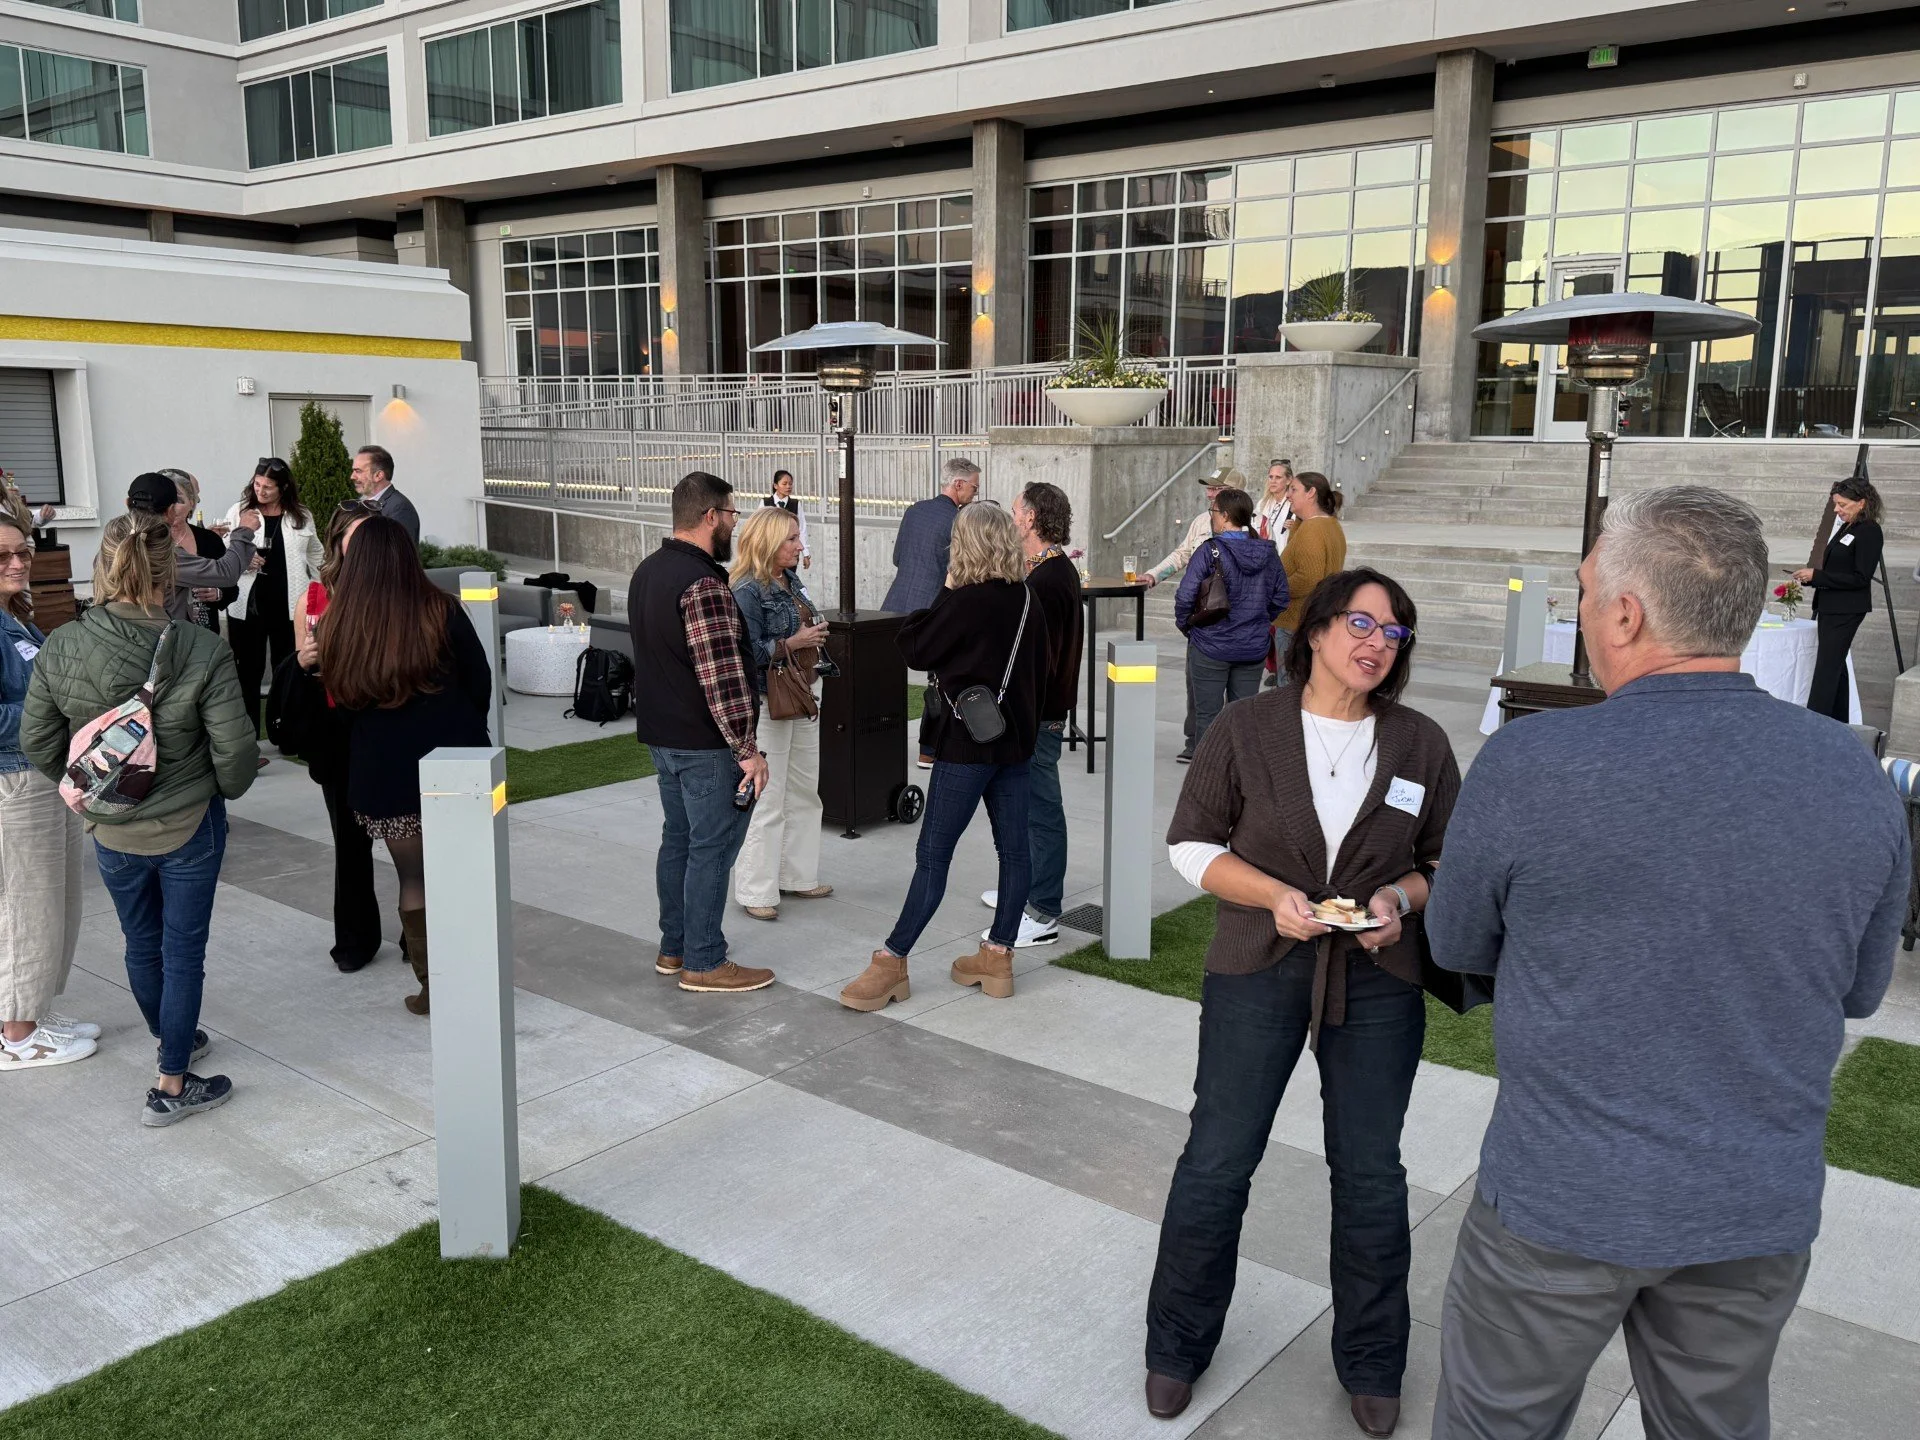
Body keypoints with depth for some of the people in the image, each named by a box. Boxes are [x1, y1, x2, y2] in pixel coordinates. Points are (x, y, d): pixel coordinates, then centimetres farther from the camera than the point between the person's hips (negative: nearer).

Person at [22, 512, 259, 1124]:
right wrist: (223, 790, 3)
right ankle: (172, 1085, 16)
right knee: (183, 950, 10)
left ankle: (173, 1038, 46)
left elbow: (38, 742, -3)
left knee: (141, 943, 24)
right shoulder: (203, 653, -22)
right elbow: (235, 750, -19)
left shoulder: (60, 649, -13)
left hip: (112, 831, 3)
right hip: (190, 825, -3)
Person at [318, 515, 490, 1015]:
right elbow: (480, 681, -1)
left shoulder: (342, 623, -5)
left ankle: (431, 984, 17)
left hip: (383, 771, 0)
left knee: (413, 878, 12)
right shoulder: (441, 611, -9)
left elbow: (340, 697, 5)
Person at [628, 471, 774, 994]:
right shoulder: (703, 583, -22)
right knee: (713, 847, -1)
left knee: (678, 838, 17)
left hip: (661, 733, 10)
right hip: (705, 742, -10)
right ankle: (704, 964, 6)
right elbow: (721, 675, -25)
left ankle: (674, 949, 27)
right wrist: (748, 749, -21)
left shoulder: (647, 571, 11)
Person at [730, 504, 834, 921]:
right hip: (768, 704, -9)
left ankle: (798, 876, 28)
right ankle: (755, 890, 9)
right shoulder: (747, 591, -17)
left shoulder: (791, 581, 10)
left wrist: (815, 638, 7)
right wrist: (792, 643, -22)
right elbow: (748, 653, -22)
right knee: (768, 800, -3)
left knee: (804, 792, 15)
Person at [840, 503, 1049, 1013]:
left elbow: (914, 648, -7)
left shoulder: (965, 602, -17)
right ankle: (998, 956, 17)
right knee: (1013, 847, 9)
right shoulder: (1029, 602, 6)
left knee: (933, 855, -4)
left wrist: (945, 592, -2)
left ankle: (891, 962, 2)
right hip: (1015, 741, 8)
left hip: (967, 744, -8)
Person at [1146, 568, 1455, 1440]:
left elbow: (1452, 862, 9)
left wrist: (1403, 896, -12)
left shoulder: (1422, 745, 1)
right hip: (1257, 972, -1)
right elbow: (1192, 843, -1)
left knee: (1370, 1171, 11)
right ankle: (1177, 1347, 25)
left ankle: (1371, 1367, 31)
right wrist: (1273, 896, -16)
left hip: (1378, 981, 2)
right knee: (1217, 1160, 4)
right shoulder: (1247, 728, -4)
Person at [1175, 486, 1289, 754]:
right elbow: (1280, 600, 9)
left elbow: (1185, 597, -18)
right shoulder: (1268, 554, 2)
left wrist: (1185, 625, -1)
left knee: (1207, 715, 6)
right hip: (1254, 647, 5)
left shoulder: (1209, 551, -14)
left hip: (1211, 647, -4)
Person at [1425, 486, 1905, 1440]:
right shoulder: (1855, 777, -8)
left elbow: (1458, 948, -4)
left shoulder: (1527, 766, -20)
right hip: (1764, 1210, 4)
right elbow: (1859, 990, 6)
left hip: (1562, 1199, -4)